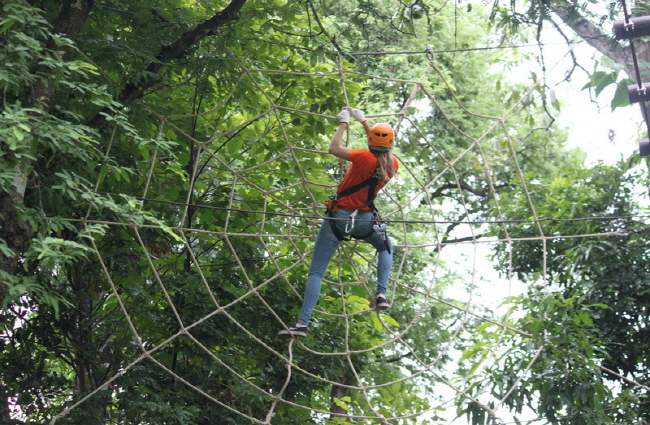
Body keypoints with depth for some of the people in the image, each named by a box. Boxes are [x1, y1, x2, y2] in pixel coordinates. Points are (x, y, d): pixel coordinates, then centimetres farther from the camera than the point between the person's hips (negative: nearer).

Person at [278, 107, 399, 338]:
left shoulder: (365, 158, -18)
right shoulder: (392, 164, -2)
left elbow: (333, 148, -10)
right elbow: (381, 150, 19)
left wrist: (343, 124, 4)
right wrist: (363, 122, 26)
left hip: (339, 217, -4)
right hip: (365, 220, 4)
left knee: (316, 272, -2)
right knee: (385, 247, 35)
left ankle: (302, 323, -11)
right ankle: (382, 294, 19)